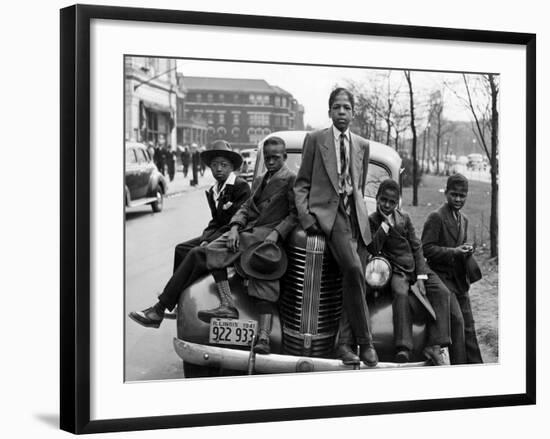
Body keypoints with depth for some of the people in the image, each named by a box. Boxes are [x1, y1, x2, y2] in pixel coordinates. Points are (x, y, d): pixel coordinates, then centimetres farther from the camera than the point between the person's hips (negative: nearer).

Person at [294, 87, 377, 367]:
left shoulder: (362, 145, 19)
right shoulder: (315, 139, 9)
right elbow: (302, 183, 7)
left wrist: (359, 212, 14)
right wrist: (305, 215, -6)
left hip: (355, 215, 4)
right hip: (326, 211, -4)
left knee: (353, 279, -6)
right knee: (353, 269, -24)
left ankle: (345, 343, 4)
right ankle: (365, 342, -18)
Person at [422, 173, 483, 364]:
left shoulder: (463, 219, 15)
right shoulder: (436, 217, -10)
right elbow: (426, 249, -15)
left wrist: (467, 250, 1)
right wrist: (453, 252, -22)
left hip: (460, 280, 8)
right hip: (443, 278, -8)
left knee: (468, 326, 10)